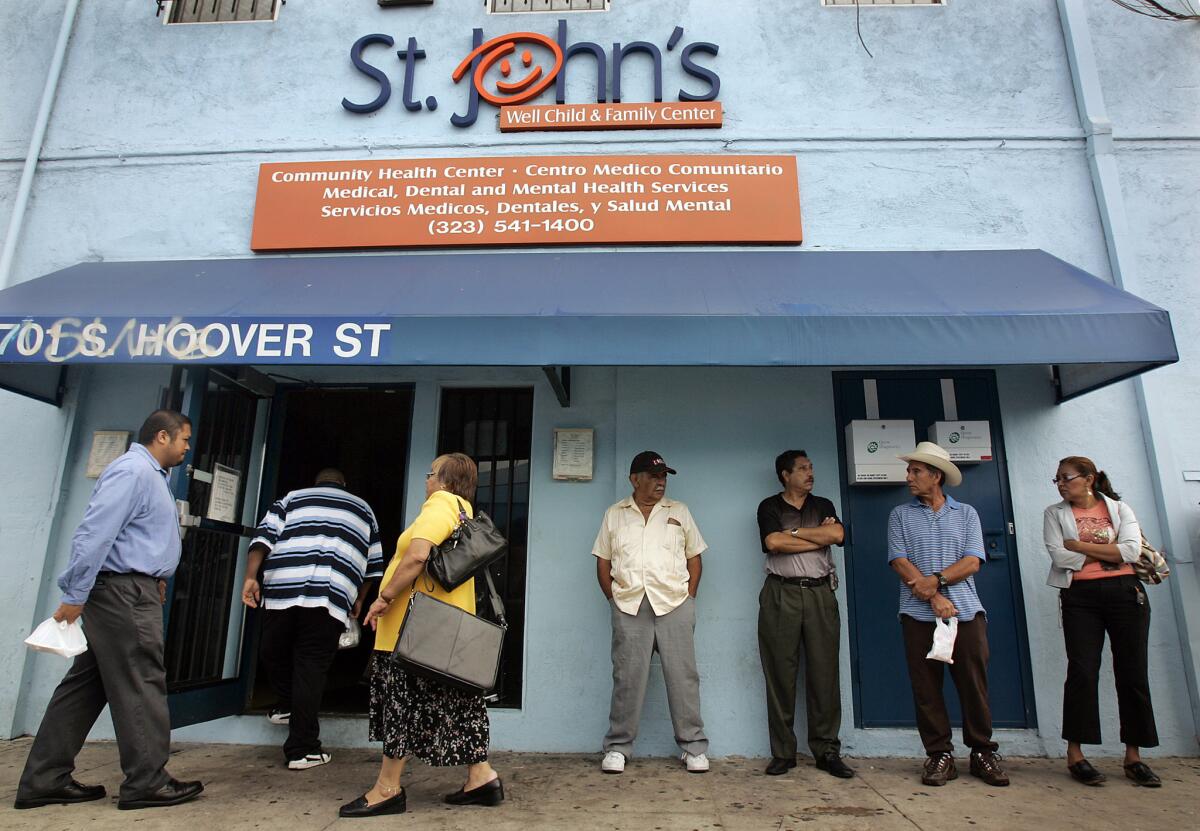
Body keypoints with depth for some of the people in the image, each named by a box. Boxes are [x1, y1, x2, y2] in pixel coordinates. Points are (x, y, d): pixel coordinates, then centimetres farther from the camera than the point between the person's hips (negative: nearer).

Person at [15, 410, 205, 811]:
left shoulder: (152, 474, 18)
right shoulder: (133, 470, -14)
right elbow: (95, 532, -20)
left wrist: (155, 576, 16)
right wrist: (74, 596, -20)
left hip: (129, 590, 10)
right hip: (123, 590, -10)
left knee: (87, 685, 12)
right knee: (141, 683, -4)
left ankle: (45, 780, 20)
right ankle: (147, 781, 4)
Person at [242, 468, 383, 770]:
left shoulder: (292, 498, 24)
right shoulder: (363, 509, 26)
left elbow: (263, 538, 7)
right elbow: (373, 564, 24)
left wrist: (251, 577, 3)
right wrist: (359, 600, 34)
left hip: (282, 587, 0)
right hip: (331, 596, 0)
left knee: (275, 654, 23)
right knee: (310, 666, 3)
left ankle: (286, 706, 35)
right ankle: (302, 749, 6)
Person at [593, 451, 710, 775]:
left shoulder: (679, 512, 11)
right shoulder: (614, 514, 10)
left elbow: (694, 557, 11)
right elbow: (603, 562, 11)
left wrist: (689, 597, 3)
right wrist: (614, 599, 2)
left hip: (674, 603, 1)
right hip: (629, 606, 0)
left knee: (683, 675, 3)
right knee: (627, 677, 3)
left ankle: (694, 748, 15)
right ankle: (617, 748, 16)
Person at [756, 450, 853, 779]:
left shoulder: (823, 505, 15)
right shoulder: (769, 507, 7)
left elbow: (837, 534, -4)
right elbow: (773, 543, -10)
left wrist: (794, 532, -4)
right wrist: (819, 536, -4)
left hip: (820, 594, 2)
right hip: (781, 595, -2)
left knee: (824, 673, 1)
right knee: (780, 674, 0)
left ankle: (827, 751, 12)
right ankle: (783, 753, 9)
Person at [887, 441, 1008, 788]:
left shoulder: (966, 514, 12)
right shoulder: (900, 515, 10)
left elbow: (972, 562, 1)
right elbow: (900, 562, -1)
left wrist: (936, 580, -13)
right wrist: (933, 598, -12)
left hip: (966, 611, 0)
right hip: (919, 614, 0)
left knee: (974, 684, 3)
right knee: (926, 687, 1)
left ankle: (982, 752, 19)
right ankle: (939, 755, 12)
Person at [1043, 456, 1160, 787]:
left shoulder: (1119, 508, 8)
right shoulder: (1055, 513, 7)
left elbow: (1131, 551, -8)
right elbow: (1059, 556, -6)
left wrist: (1080, 545, -9)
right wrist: (1108, 553, -5)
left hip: (1125, 593, 1)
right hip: (1080, 598, -1)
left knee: (1133, 672, 4)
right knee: (1082, 671, -7)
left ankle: (1133, 756, 15)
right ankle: (1074, 754, -1)